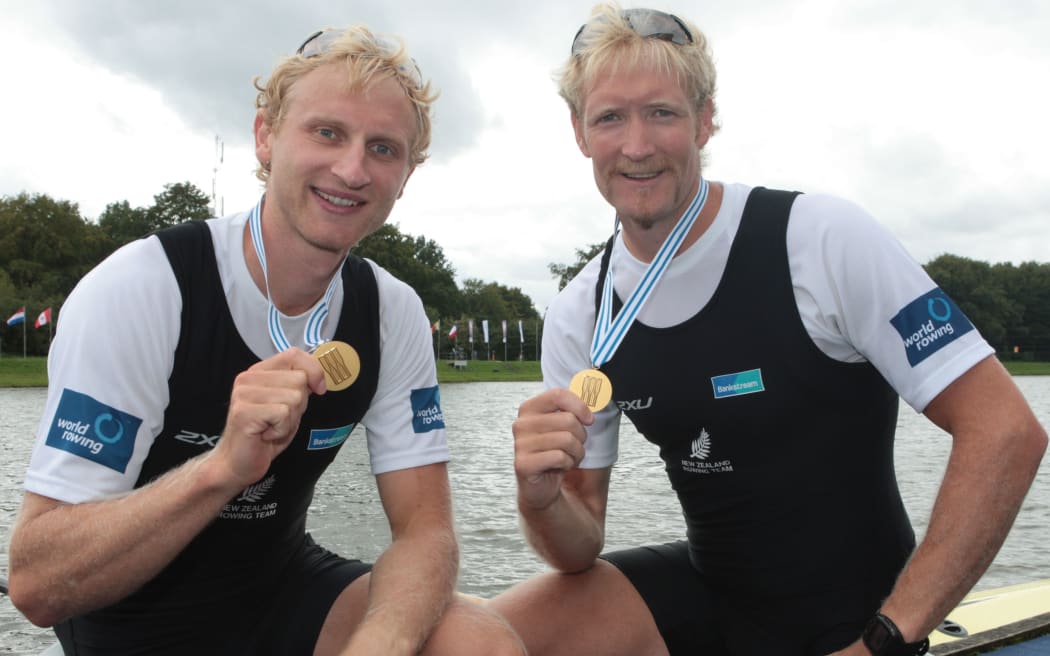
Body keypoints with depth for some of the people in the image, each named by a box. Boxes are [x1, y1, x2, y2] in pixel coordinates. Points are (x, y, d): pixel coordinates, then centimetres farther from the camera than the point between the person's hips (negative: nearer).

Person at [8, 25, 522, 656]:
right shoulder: (134, 291, -20)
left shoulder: (393, 314, -7)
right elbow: (37, 586, -23)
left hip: (285, 583, 3)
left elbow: (426, 528, -11)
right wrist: (224, 466, -39)